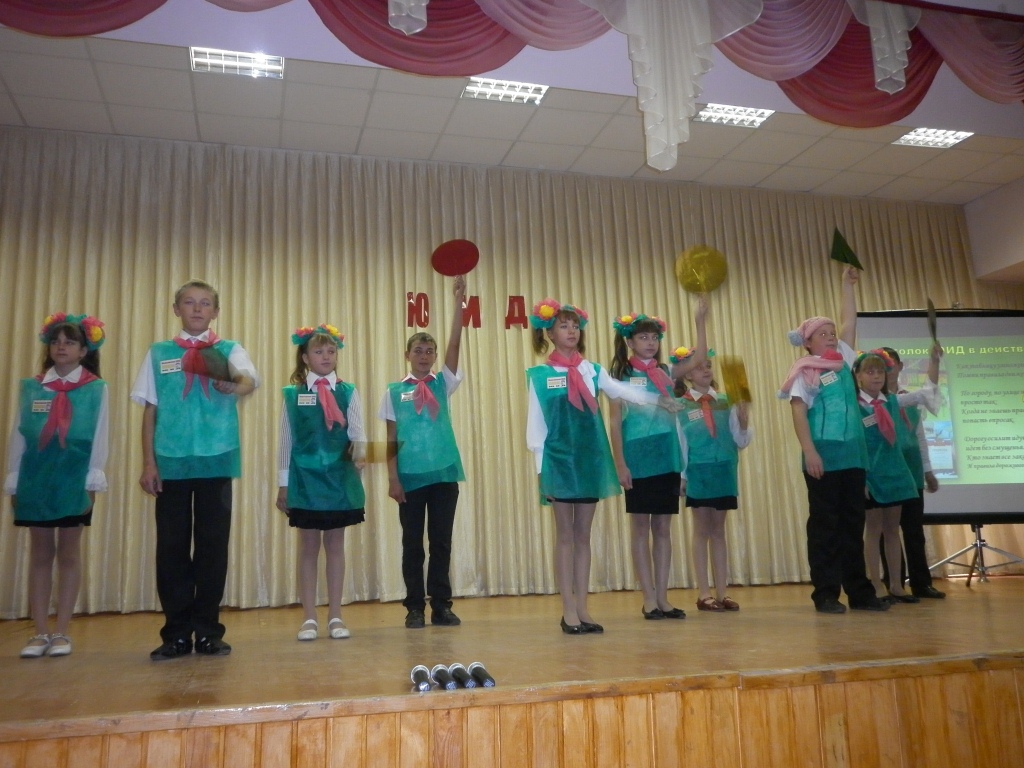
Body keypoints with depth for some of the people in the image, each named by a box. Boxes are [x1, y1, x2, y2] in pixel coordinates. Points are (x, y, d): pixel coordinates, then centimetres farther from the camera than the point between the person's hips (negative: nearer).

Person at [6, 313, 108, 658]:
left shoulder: (96, 389, 0)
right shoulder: (30, 388, 7)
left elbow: (100, 438, -2)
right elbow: (18, 436, 7)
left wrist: (92, 481, -8)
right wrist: (13, 481, 3)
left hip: (74, 480, -2)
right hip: (35, 478, 2)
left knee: (69, 553, 5)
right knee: (40, 554, 6)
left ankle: (62, 632, 11)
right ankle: (40, 633, 13)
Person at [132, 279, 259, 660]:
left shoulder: (229, 350, 5)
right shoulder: (158, 353, 11)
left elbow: (250, 380, -17)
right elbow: (150, 410, 9)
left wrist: (232, 386, -41)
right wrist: (148, 463, 1)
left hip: (216, 460, -1)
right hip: (171, 462, 1)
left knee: (213, 545, 3)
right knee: (171, 546, 4)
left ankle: (208, 631, 13)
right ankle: (176, 633, 14)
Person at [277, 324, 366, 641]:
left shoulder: (348, 392, 3)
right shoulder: (292, 394, 3)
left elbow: (357, 431, -4)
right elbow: (286, 441, 5)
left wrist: (359, 451, -26)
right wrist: (283, 484, 4)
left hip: (339, 478, 1)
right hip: (305, 478, 0)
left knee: (336, 545, 8)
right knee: (308, 547, 6)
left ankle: (335, 617, 17)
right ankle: (309, 618, 15)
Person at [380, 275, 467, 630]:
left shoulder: (442, 384, 7)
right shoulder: (395, 391, 4)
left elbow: (455, 344, -5)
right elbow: (391, 438, 2)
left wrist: (458, 301, -13)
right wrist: (392, 477, -5)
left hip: (444, 472, 1)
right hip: (410, 476, -1)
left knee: (441, 541, 6)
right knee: (412, 543, 6)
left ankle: (441, 605, 15)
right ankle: (415, 607, 15)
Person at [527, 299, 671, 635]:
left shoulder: (593, 371, 8)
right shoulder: (540, 375, 0)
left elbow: (624, 391, -2)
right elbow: (535, 424, -2)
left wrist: (660, 398, -14)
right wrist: (541, 467, -6)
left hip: (589, 459, 3)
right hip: (559, 459, -3)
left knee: (583, 535, 8)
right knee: (565, 535, 2)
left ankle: (583, 609, 15)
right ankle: (569, 611, 8)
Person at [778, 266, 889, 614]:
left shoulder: (843, 361, 15)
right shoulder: (804, 372, -2)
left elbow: (849, 322, 18)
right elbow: (798, 413, -10)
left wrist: (848, 283, 20)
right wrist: (809, 452, -19)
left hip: (853, 454, 6)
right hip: (824, 456, -6)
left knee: (853, 523, 9)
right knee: (825, 523, -2)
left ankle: (859, 591, 14)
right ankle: (825, 594, 1)